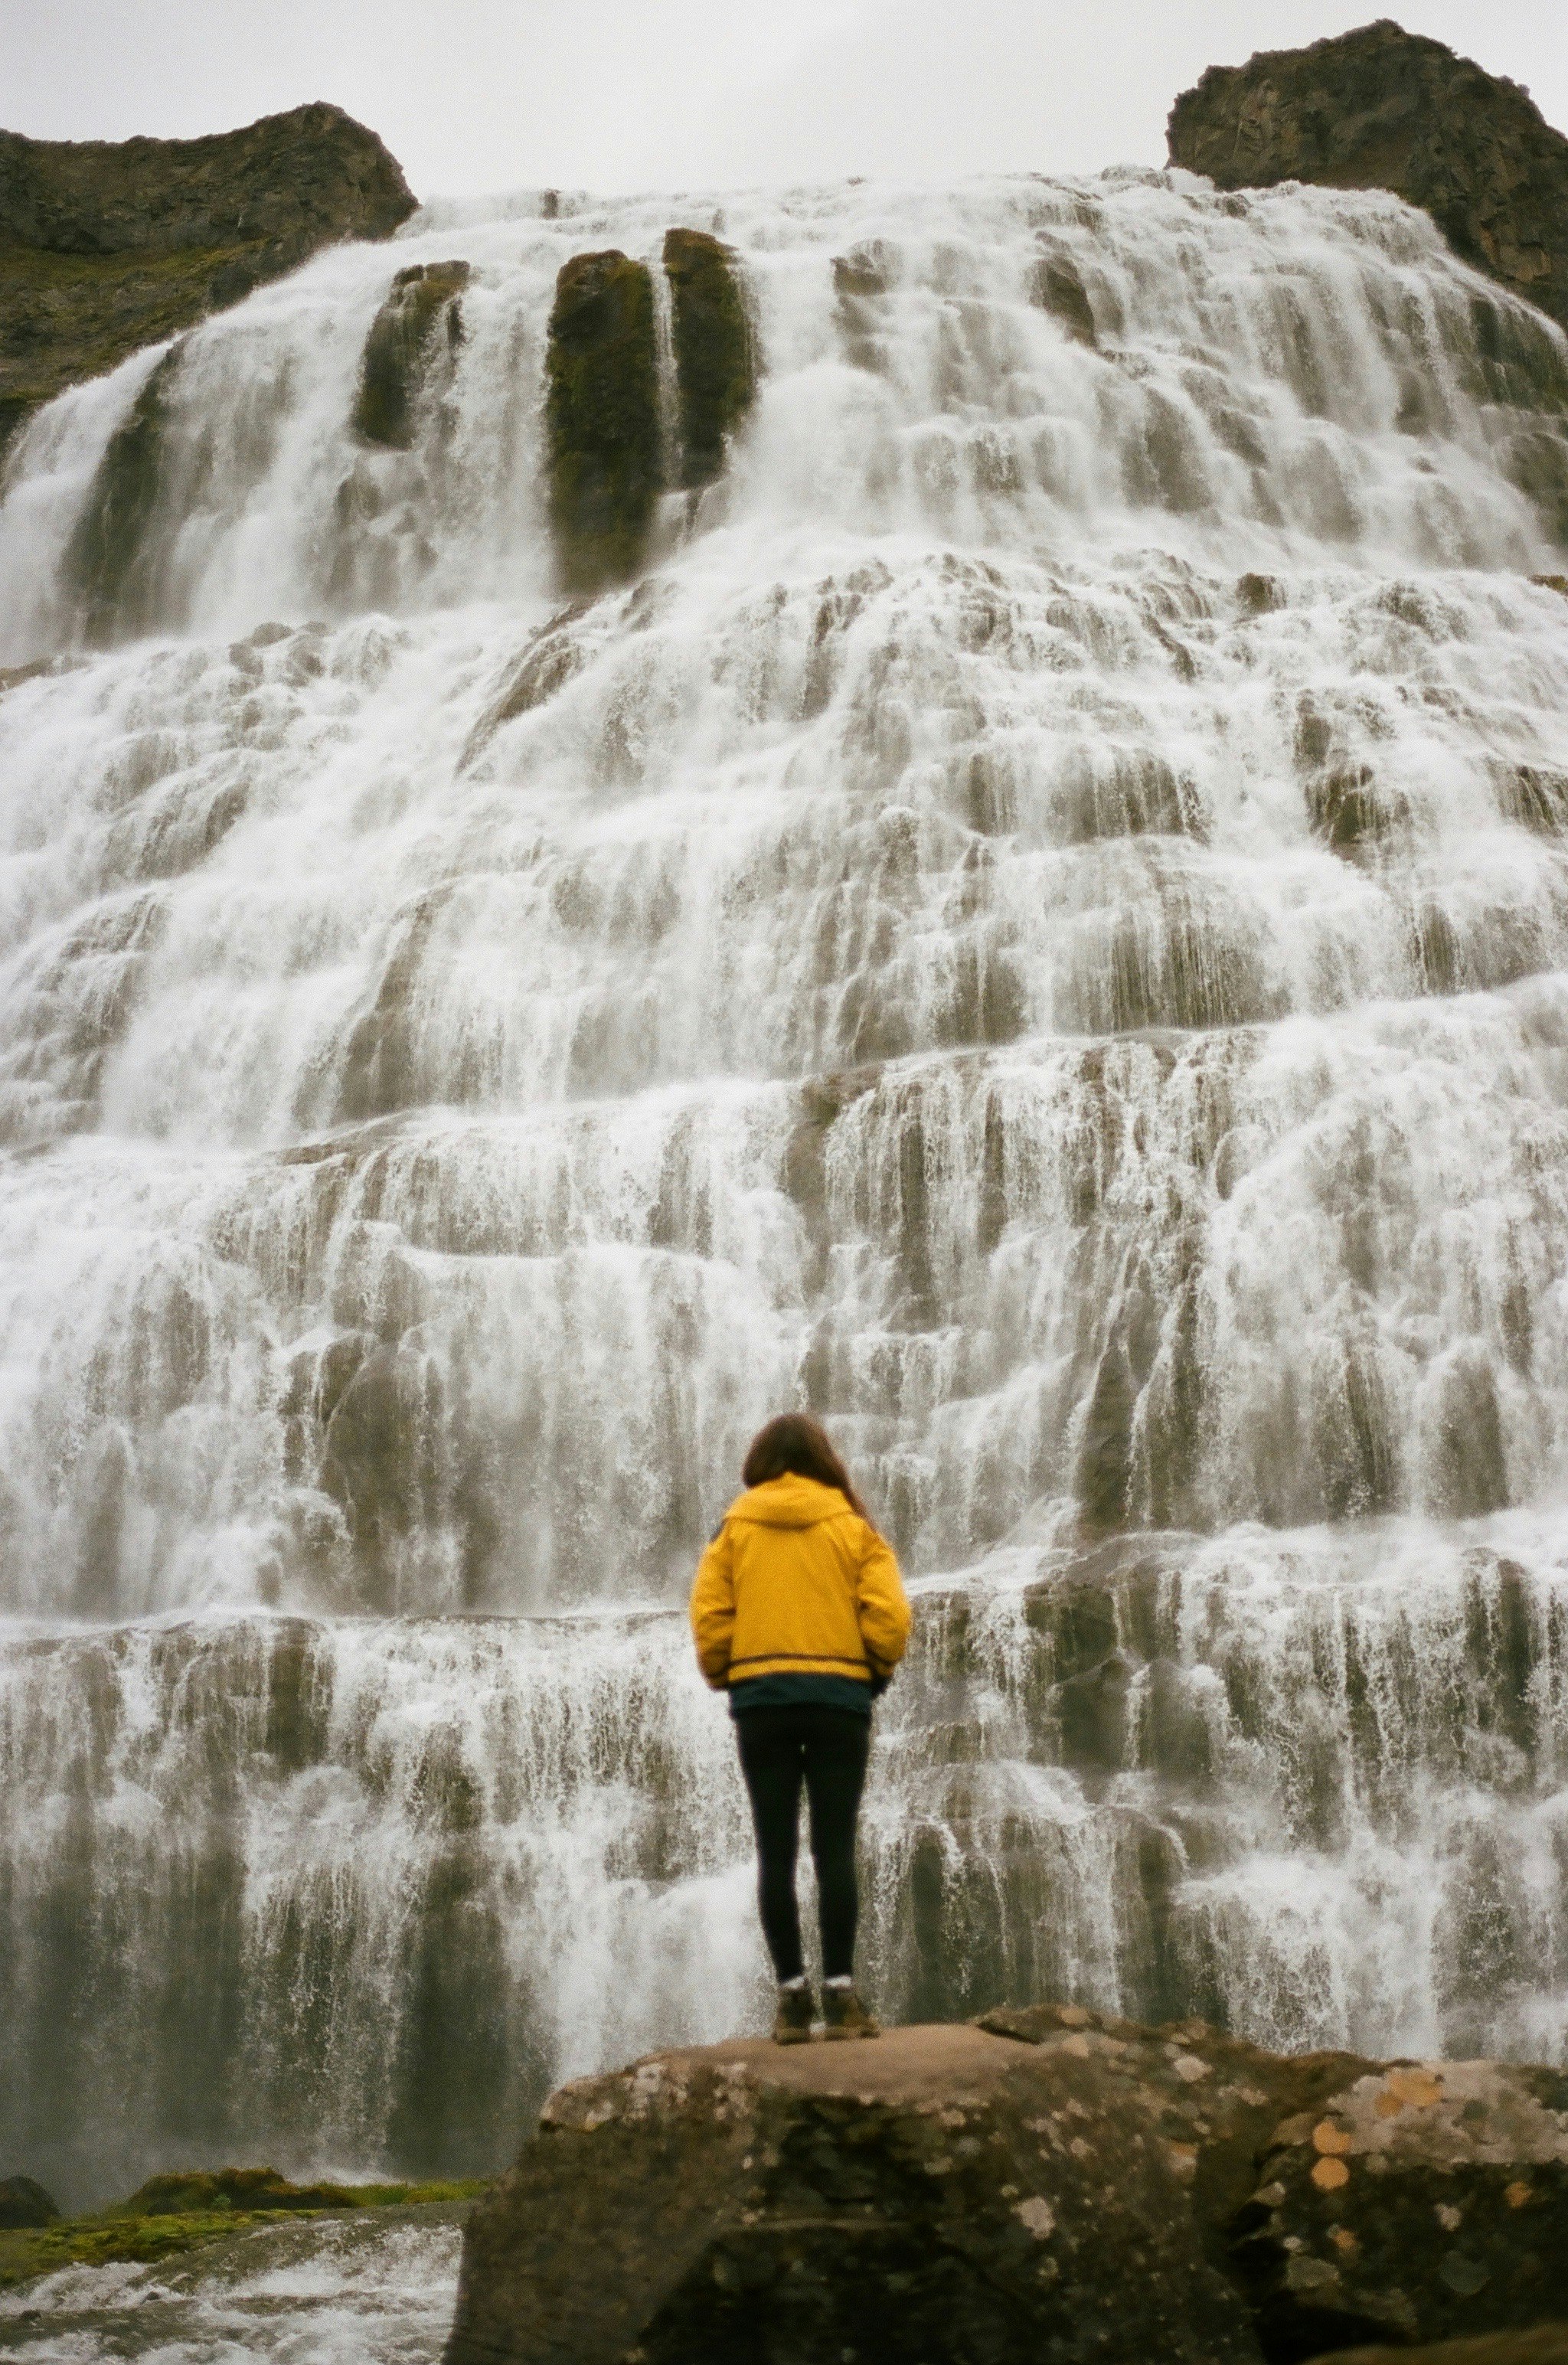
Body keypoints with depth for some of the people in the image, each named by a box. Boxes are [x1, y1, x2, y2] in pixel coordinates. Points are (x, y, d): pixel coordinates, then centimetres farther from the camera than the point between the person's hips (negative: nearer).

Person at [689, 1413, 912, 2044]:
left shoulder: (734, 1526, 5)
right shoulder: (853, 1526, 3)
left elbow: (709, 1618, -1)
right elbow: (888, 1618, -4)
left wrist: (724, 1676, 14)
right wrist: (876, 1673, 12)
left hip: (760, 1701, 1)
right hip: (839, 1699, 0)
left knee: (775, 1852, 3)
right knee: (835, 1850, 1)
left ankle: (792, 1994, 0)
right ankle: (840, 1992, -3)